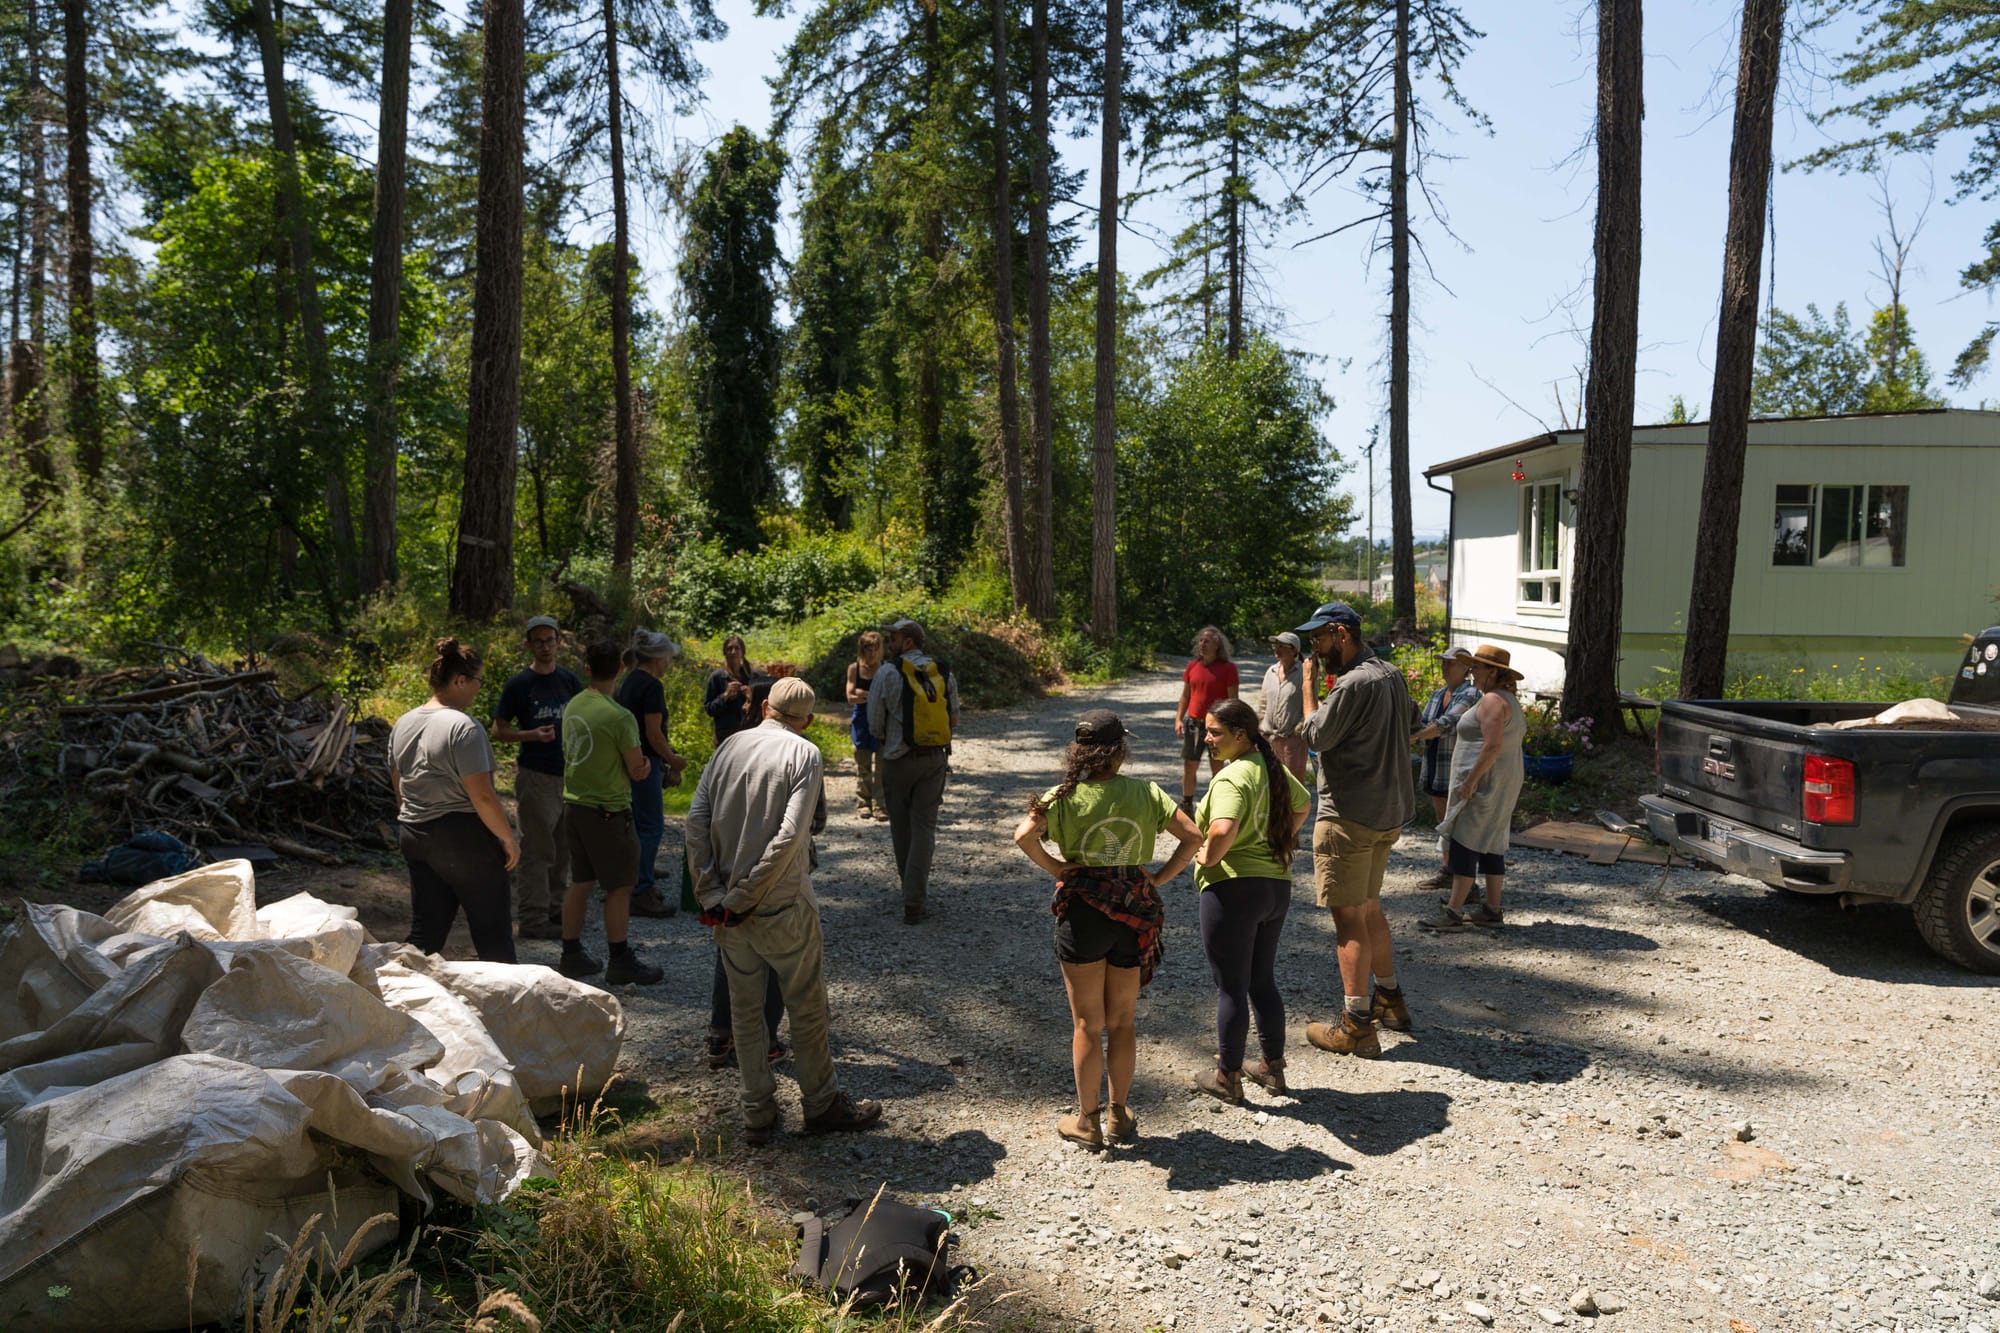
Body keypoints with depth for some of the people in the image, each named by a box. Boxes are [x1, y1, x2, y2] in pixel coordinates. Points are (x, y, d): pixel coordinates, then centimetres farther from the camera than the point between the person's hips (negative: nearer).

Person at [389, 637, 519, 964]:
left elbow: (398, 786, 18)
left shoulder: (403, 724, 9)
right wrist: (508, 839, -11)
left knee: (425, 932, 13)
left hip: (412, 836, 8)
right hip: (462, 839, -8)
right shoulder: (464, 728, -17)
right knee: (492, 932, 2)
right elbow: (482, 796, -20)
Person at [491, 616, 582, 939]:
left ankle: (555, 909, 25)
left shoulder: (569, 680, 10)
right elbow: (499, 731, -4)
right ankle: (533, 919, 3)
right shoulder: (517, 684, -5)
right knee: (537, 850, -3)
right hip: (535, 776, -6)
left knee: (563, 849, 13)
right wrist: (532, 735, -21)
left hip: (569, 775, 6)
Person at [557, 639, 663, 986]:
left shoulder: (572, 707, 4)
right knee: (619, 887, 2)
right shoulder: (619, 717, -20)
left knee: (580, 882, 17)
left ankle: (572, 956, 24)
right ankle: (620, 962, 9)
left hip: (574, 804, 8)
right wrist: (638, 765, 7)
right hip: (607, 810, -8)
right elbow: (638, 771, -16)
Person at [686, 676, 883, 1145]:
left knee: (745, 1008, 14)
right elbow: (790, 834, -20)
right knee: (808, 1005, 11)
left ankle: (758, 1114, 22)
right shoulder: (804, 754, -9)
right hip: (783, 905, -4)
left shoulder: (731, 746, 4)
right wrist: (743, 897, -15)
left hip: (729, 908, 5)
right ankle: (822, 1104, 23)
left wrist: (712, 894, -5)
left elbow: (696, 819, -4)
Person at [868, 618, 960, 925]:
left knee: (901, 826, 14)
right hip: (935, 758, 3)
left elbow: (875, 723, -5)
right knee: (924, 827, 3)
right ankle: (915, 900, -4)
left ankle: (910, 887, 28)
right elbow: (954, 719, 8)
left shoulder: (887, 673, -10)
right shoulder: (944, 673, 2)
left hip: (898, 760, -3)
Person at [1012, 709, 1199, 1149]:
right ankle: (1120, 1115, 28)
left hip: (1083, 910, -2)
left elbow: (1024, 835, -23)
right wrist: (1158, 879, -1)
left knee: (1087, 1025, 10)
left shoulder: (1065, 796, -8)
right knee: (1122, 1022, 18)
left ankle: (1087, 1121, 20)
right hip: (1134, 913, 3)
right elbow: (1192, 837, -7)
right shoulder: (1145, 793, -1)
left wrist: (1055, 868, -9)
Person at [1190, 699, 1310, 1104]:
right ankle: (1273, 1067, 30)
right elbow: (1301, 806, 26)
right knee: (1263, 981, 20)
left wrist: (1208, 858, -18)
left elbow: (1222, 830, -37)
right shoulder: (1272, 767, 9)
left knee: (1231, 988, 4)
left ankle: (1227, 1077, 17)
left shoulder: (1232, 777, -20)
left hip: (1233, 888, -9)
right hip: (1277, 886, 9)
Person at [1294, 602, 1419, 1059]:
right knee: (1369, 909, 22)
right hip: (1391, 811, 10)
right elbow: (1410, 724, 24)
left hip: (1350, 816, -10)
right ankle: (1389, 999, 34)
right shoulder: (1391, 675, 10)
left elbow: (1316, 737, -15)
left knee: (1349, 918, -3)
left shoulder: (1355, 683, -20)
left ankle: (1357, 1026, 1)